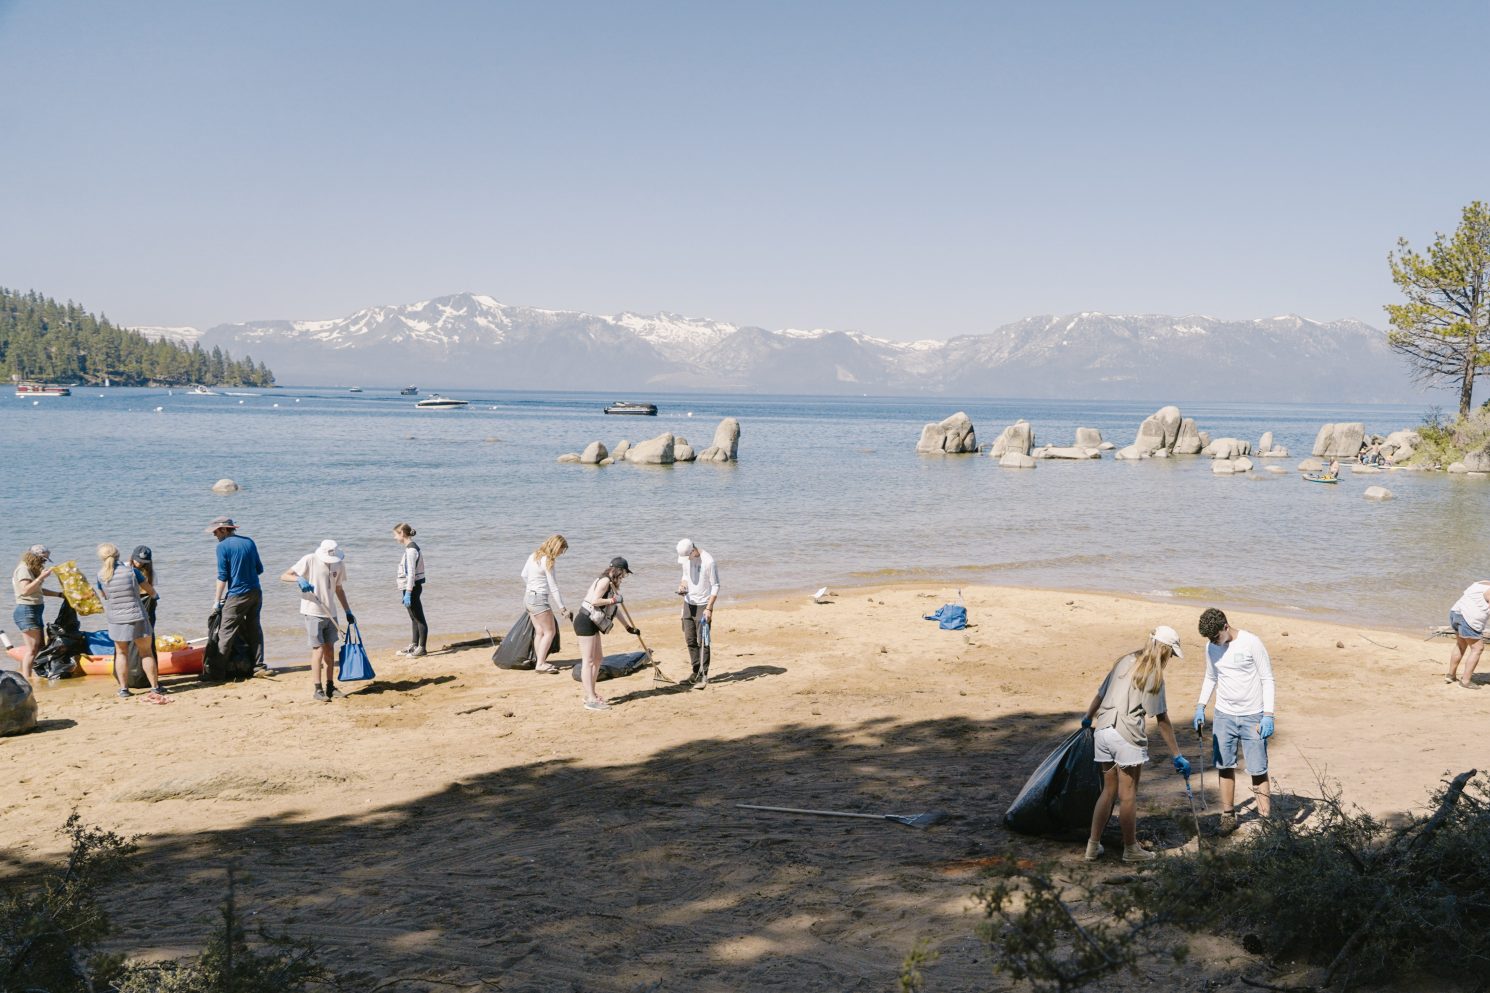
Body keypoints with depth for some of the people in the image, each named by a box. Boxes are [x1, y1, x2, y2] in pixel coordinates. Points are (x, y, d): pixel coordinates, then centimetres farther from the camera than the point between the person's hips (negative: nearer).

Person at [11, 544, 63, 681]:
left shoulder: (30, 569, 16)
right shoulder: (23, 569, -12)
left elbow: (37, 590, 20)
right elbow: (25, 590, -25)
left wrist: (59, 593, 18)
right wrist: (41, 577, -26)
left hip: (35, 612, 10)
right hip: (27, 611, -10)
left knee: (40, 646, 10)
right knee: (32, 648, -13)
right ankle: (26, 680, -14)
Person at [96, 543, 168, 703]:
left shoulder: (101, 576, -5)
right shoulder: (131, 571, -7)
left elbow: (103, 597, 9)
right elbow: (151, 591, 1)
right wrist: (152, 593, 25)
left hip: (116, 621, 1)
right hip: (137, 618, -1)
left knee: (121, 653, 17)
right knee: (146, 652, 9)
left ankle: (123, 689, 16)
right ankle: (155, 687, 10)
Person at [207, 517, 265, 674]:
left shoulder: (223, 546, -8)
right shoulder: (249, 541, 9)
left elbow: (222, 576, -10)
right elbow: (260, 569, 13)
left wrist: (217, 601, -5)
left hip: (237, 596, -6)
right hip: (256, 593, 6)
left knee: (225, 632, -2)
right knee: (254, 629, 14)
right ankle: (259, 665, 14)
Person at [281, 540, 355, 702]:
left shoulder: (339, 564, 5)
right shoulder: (309, 560, -11)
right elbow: (284, 576, -11)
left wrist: (348, 612, 14)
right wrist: (299, 579, -31)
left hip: (330, 613, 5)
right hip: (313, 613, -5)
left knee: (330, 650, 9)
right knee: (318, 650, -8)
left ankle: (330, 687, 18)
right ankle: (318, 690, -2)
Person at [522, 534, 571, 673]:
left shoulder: (534, 556, 8)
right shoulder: (547, 561, -16)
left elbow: (524, 575, 20)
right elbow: (553, 587, -17)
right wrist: (562, 609, -14)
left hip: (528, 596, 9)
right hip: (539, 599, -9)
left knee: (539, 632, 12)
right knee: (550, 631, -2)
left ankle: (540, 661, 13)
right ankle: (540, 664, -5)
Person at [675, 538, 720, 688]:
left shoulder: (708, 561, -18)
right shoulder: (686, 559, 3)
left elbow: (715, 587, -15)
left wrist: (709, 608, -20)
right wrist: (682, 584, -4)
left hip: (702, 606, -7)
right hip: (688, 603, 7)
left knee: (703, 642, -6)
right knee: (690, 640, 10)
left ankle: (703, 676, -2)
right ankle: (696, 672, 21)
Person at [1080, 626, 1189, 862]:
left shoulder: (1124, 662, 12)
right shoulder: (1153, 675, -8)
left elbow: (1100, 694, 19)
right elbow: (1162, 719, -10)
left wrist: (1088, 718, 37)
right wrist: (1177, 755, -7)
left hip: (1103, 731, 7)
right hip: (1127, 737, -7)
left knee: (1108, 791, 16)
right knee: (1127, 796, 5)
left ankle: (1093, 846, 18)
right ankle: (1130, 849, 16)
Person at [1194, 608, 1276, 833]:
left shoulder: (1251, 643, -14)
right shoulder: (1211, 647, 2)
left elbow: (1267, 679, -9)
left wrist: (1268, 715, -15)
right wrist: (1200, 706, 5)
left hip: (1253, 716, -5)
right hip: (1224, 715, 5)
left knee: (1258, 769, -4)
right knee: (1225, 766, 7)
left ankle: (1266, 817, 3)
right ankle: (1228, 815, 19)